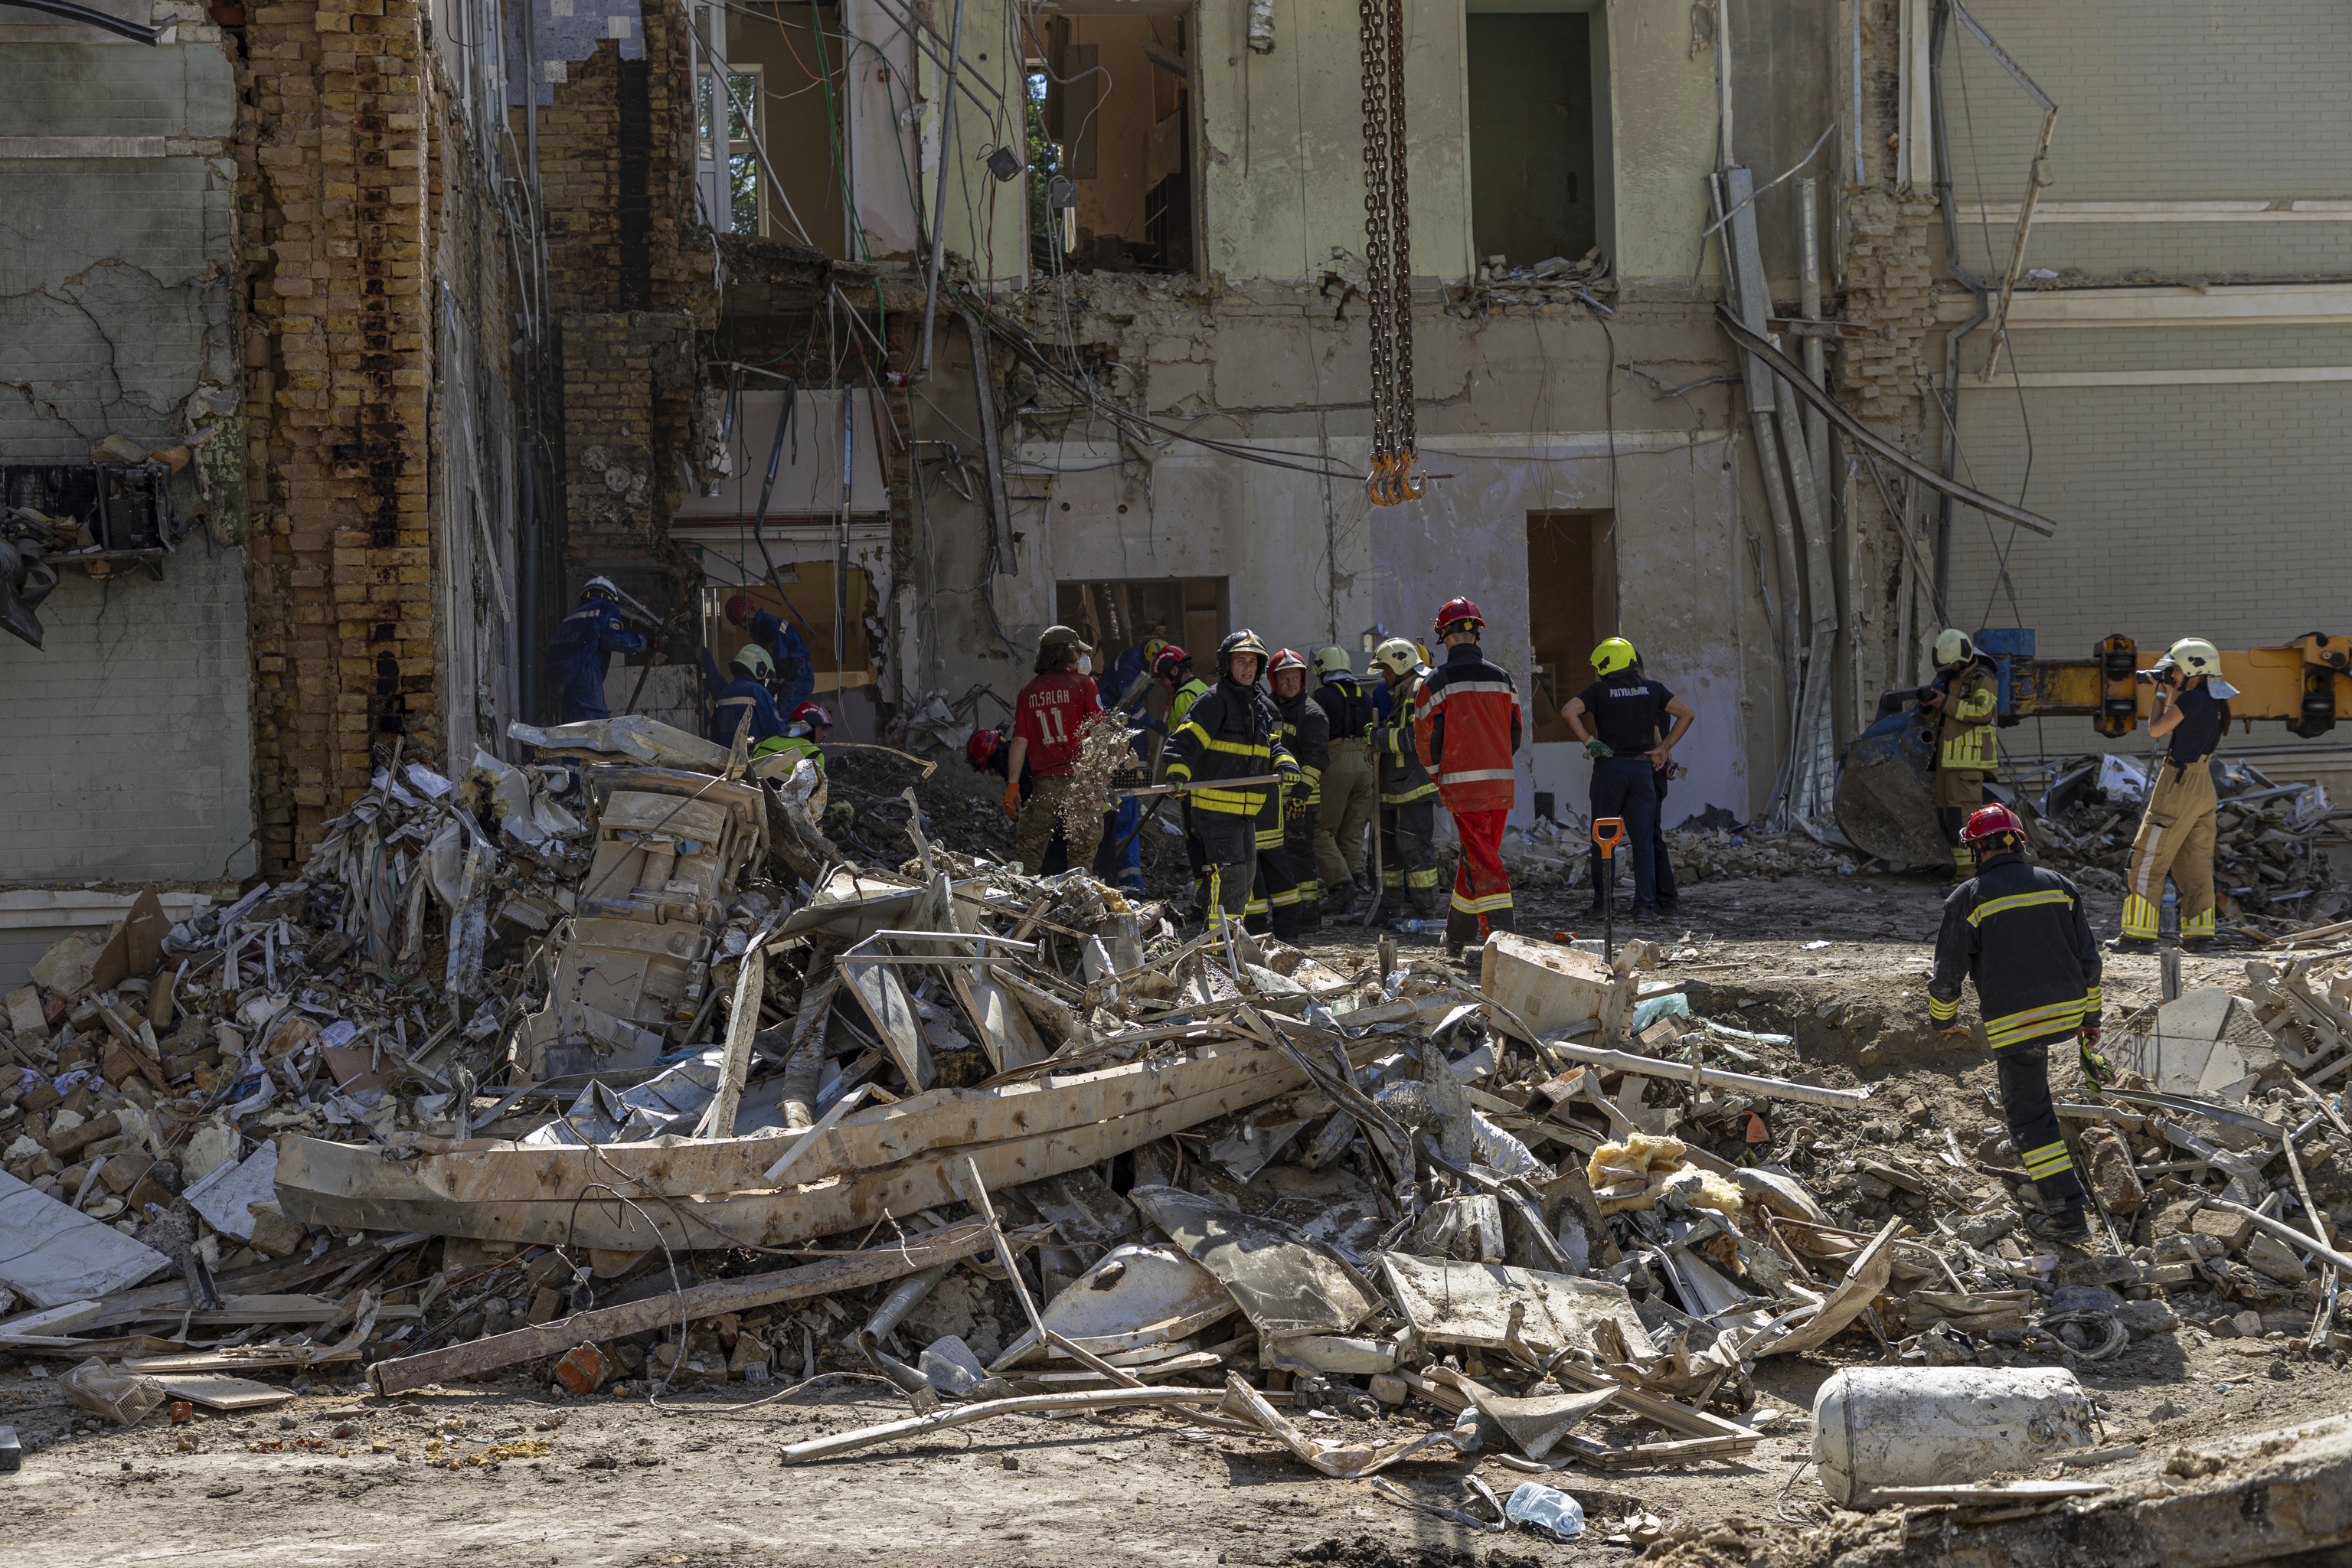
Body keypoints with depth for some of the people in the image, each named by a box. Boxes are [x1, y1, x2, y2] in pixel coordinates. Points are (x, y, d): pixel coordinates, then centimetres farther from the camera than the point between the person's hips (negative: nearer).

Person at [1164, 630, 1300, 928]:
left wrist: (1284, 763, 0)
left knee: (1246, 876, 17)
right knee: (1229, 875, -16)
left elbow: (1273, 745, 22)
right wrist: (1178, 772, -33)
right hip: (1214, 806, -9)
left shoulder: (1263, 706, 17)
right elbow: (1185, 738, -17)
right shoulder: (1214, 700, -9)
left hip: (1247, 810, 9)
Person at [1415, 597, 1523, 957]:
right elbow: (1514, 732, 12)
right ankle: (1457, 937, 26)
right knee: (1477, 857, 16)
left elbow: (1426, 738, -4)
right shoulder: (1501, 678, 8)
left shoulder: (1437, 681, -6)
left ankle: (1500, 938, -16)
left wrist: (1440, 777, 11)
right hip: (1502, 780, 5)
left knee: (1482, 864, -6)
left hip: (1464, 785, -5)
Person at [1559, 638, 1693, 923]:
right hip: (1643, 769, 2)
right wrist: (1664, 747, 7)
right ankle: (1645, 905, -4)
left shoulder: (1599, 690, -2)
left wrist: (1588, 742, -8)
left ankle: (1601, 903, 5)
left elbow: (1569, 712, -16)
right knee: (1643, 840, 3)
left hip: (1609, 768, -2)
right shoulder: (1653, 689, 7)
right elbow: (1688, 714, 6)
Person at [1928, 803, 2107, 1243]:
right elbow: (2088, 959, 11)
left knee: (2030, 1115, -1)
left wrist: (1942, 1019, 17)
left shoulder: (1969, 898, -5)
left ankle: (2067, 1213, -7)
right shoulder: (2058, 886, 8)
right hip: (2067, 1011, 5)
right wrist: (2090, 1018, 19)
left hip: (2013, 1021, -5)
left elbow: (1948, 972, -1)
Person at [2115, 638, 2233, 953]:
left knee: (2149, 859, -2)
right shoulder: (2215, 703, 10)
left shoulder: (2192, 699, -17)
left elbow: (2156, 729, -9)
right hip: (2202, 785, 9)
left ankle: (2139, 934, -1)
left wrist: (2162, 694, 4)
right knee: (2195, 861, 12)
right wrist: (2168, 693, 16)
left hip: (2178, 785, -9)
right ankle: (2199, 933, 9)